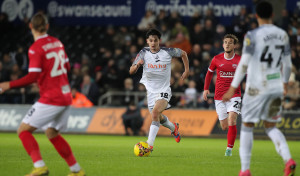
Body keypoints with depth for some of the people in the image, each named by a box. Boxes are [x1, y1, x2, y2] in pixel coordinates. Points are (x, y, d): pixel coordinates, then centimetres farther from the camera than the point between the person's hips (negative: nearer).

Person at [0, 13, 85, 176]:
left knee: (23, 130, -3)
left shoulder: (36, 48, -13)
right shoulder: (57, 42, 9)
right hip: (66, 96, 8)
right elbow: (66, 66, 19)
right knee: (52, 133, 24)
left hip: (51, 98, -8)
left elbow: (33, 77, -19)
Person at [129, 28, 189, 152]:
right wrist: (137, 65, -33)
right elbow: (131, 71, -12)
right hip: (149, 89, 4)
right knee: (158, 117, 18)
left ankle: (150, 143, -30)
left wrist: (186, 70, 8)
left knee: (155, 112, -28)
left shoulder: (167, 52, -8)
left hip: (163, 90, -3)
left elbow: (183, 53, 12)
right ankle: (173, 128, 52)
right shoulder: (144, 53, -6)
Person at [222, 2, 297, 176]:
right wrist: (285, 83, 28)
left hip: (257, 88, -5)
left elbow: (244, 64, -14)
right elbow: (287, 64, 12)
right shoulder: (283, 35, 5)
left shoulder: (252, 35, -10)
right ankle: (288, 160, -6)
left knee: (247, 126, 7)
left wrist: (233, 87, -10)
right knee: (271, 127, 16)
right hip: (276, 88, 5)